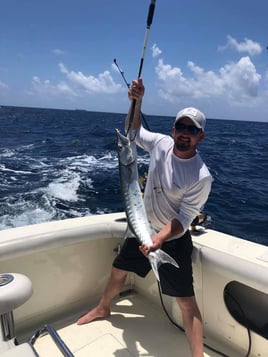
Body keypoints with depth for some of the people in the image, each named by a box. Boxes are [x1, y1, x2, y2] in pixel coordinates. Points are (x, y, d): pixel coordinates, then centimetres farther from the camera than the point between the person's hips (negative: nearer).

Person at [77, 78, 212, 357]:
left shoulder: (201, 177, -25)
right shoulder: (161, 143, -11)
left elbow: (184, 219, -22)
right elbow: (133, 130, 6)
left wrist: (160, 238, -38)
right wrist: (136, 101, -10)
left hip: (173, 241, -6)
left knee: (186, 301, -5)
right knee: (118, 271, 24)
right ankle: (102, 308, 53)